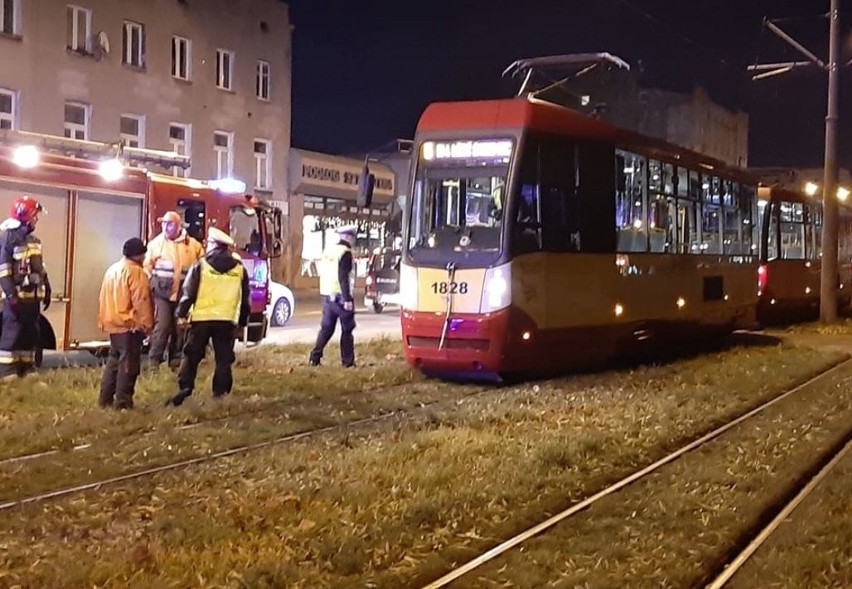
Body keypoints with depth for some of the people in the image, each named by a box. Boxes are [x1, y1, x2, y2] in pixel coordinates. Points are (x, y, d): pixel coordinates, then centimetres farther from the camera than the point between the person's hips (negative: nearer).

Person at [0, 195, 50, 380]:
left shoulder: (33, 240, 16)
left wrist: (46, 290, 19)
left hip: (33, 294, 8)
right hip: (17, 295, -8)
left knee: (31, 333, 12)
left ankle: (27, 368, 20)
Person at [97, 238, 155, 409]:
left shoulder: (112, 270, 15)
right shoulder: (135, 272, -12)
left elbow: (105, 298, 18)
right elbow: (141, 301, -17)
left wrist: (103, 321, 22)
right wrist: (147, 323, -11)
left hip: (113, 323, 9)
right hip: (130, 324, -9)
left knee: (114, 359, 16)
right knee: (129, 362, -5)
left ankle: (105, 398, 18)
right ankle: (123, 400, -6)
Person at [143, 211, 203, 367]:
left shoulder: (193, 244, 5)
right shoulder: (156, 243, 3)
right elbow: (147, 266, 6)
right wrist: (152, 283, -5)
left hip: (184, 293, 2)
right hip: (162, 291, -2)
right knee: (162, 325, -9)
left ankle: (176, 360, 19)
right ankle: (154, 360, -3)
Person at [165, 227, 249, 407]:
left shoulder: (201, 265, -2)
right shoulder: (239, 268, 8)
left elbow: (188, 292, -3)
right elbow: (245, 298, 14)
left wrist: (182, 313, 7)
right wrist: (243, 321, 21)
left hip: (201, 318, -2)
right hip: (227, 320, 2)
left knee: (192, 355, 6)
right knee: (224, 358, 9)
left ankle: (184, 388, -3)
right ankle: (221, 392, 6)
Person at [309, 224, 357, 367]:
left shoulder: (328, 250, 12)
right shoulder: (345, 253, -13)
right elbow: (343, 278, -20)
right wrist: (348, 299, -20)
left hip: (327, 295, 7)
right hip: (341, 297, -7)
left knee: (326, 328, 11)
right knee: (347, 329, 3)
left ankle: (315, 357, 4)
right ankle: (347, 360, 5)